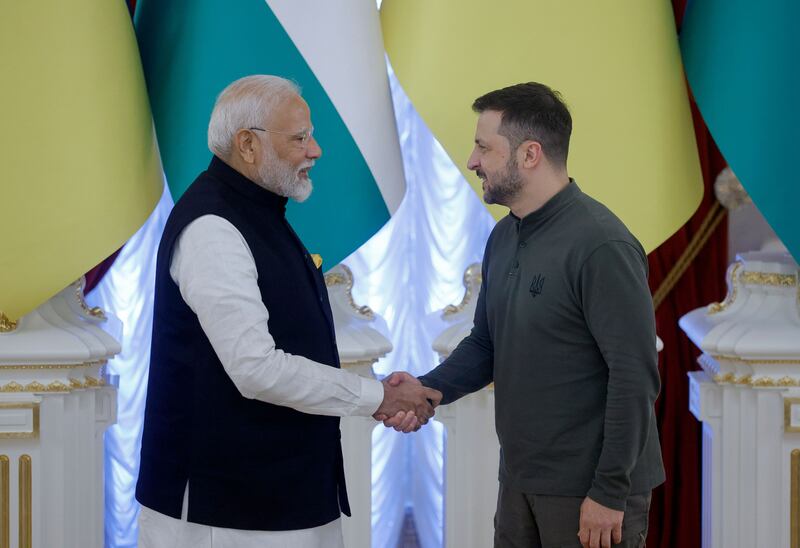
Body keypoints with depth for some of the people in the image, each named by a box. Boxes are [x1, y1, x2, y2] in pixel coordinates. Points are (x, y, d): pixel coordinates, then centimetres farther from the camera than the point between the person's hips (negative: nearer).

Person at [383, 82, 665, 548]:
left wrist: (610, 492, -20)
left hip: (589, 491, -8)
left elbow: (634, 377, -20)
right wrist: (428, 389, -5)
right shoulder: (503, 238, 8)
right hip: (520, 479, 8)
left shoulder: (601, 245, -19)